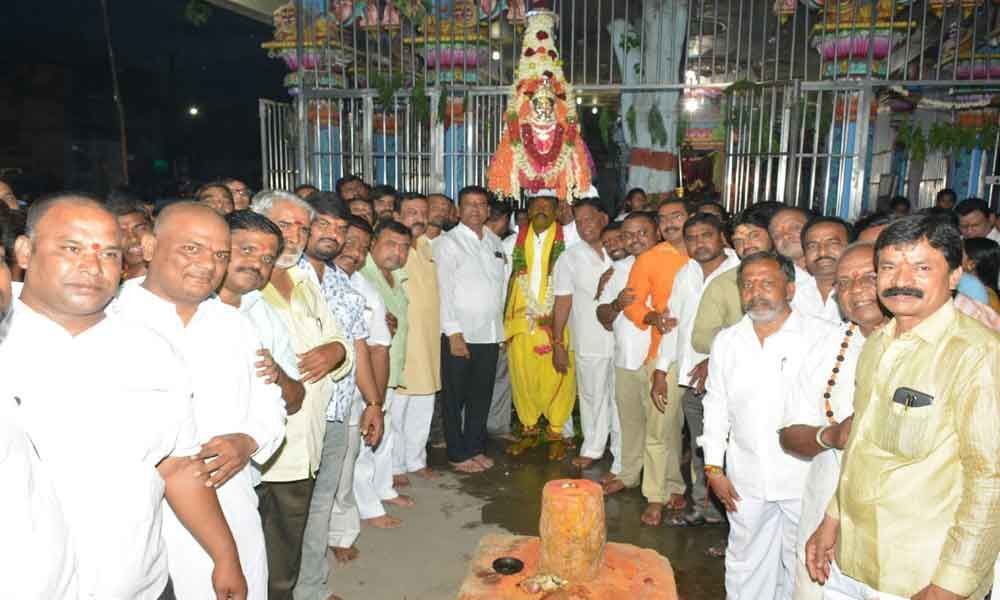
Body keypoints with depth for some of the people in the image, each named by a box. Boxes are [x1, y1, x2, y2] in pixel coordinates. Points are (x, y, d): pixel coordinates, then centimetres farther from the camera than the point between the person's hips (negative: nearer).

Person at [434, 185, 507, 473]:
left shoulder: (495, 242, 12)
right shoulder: (448, 242, -5)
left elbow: (500, 284, 12)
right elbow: (444, 289, -11)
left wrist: (501, 327, 8)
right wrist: (454, 333, -15)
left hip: (490, 333, 5)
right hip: (460, 333, -5)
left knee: (482, 395, 13)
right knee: (455, 397, 6)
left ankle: (476, 448, 27)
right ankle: (458, 454, 18)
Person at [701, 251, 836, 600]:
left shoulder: (823, 336, -9)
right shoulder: (726, 341, 5)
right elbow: (716, 405, 10)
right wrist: (714, 468, 7)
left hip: (806, 478, -3)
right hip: (745, 478, 4)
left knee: (802, 566, 12)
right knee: (745, 562, 17)